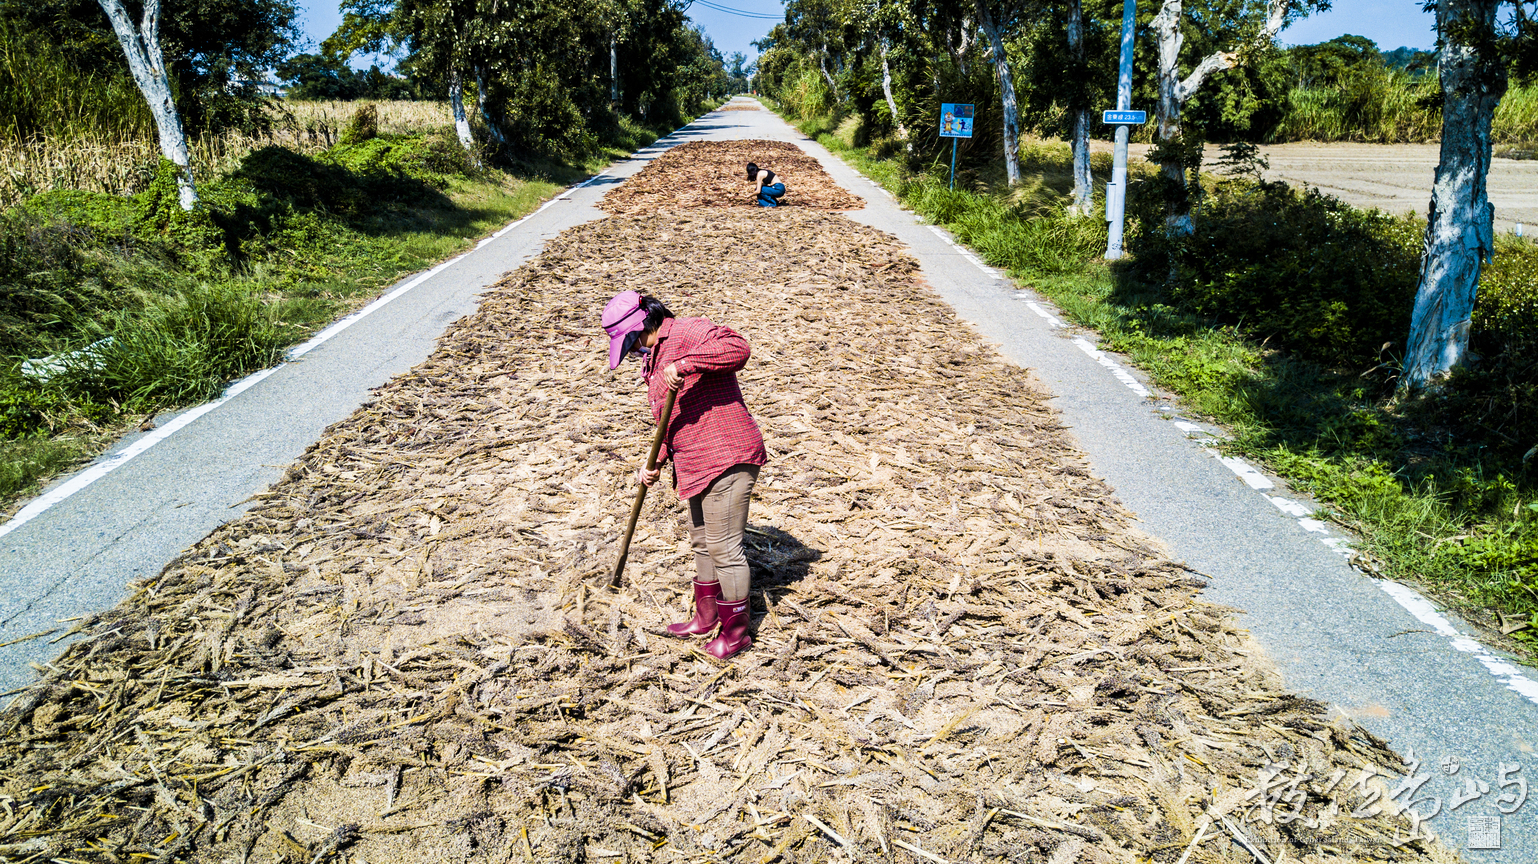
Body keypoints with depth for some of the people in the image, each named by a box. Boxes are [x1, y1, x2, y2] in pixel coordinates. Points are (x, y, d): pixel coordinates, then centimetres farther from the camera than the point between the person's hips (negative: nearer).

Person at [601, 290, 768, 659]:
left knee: (724, 546, -3)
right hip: (696, 463, 11)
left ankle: (736, 630, 13)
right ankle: (706, 616, 38)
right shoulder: (654, 359, 18)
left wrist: (685, 365, -35)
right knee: (701, 541, 21)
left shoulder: (687, 333, -12)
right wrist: (655, 462, 9)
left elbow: (737, 348, -30)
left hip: (727, 458, -11)